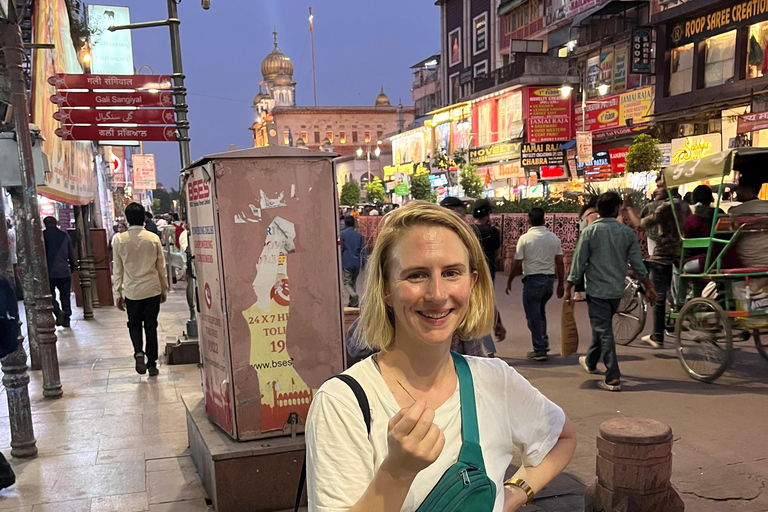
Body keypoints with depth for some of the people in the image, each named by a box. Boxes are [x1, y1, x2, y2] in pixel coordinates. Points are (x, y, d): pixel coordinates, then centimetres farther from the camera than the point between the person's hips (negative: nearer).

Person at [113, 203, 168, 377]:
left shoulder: (119, 240, -5)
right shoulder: (153, 238, -4)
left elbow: (117, 270, 0)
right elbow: (161, 267, 2)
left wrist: (118, 294, 8)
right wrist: (164, 289, 14)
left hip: (131, 291, 0)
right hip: (153, 290, 0)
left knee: (134, 324, 17)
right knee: (151, 326, 9)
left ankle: (139, 352, -7)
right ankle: (152, 364, 12)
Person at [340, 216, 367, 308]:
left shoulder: (343, 234, -6)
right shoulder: (359, 235, 7)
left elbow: (341, 249, -8)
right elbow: (362, 250, 7)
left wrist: (339, 263, -1)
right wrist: (363, 263, 13)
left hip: (347, 263, -4)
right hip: (357, 263, 5)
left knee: (347, 283, 0)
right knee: (353, 282, 16)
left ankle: (354, 295, -27)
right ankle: (353, 302, 18)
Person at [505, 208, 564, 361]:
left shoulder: (525, 238, -10)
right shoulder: (554, 237, 3)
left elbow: (517, 265, -9)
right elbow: (560, 263, 5)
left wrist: (509, 281, 4)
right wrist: (561, 284, 14)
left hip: (533, 280, -5)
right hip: (550, 279, 5)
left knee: (534, 315, 4)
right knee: (541, 312, 24)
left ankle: (540, 350, 7)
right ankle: (544, 341, 21)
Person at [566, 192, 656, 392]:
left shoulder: (590, 232, -10)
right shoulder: (627, 232, -1)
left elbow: (579, 262, -8)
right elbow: (638, 263, 2)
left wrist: (569, 286, 3)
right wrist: (648, 286, 11)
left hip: (597, 290, -4)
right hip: (617, 290, 5)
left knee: (604, 331, -3)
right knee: (603, 327, 21)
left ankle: (613, 378, -6)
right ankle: (590, 361, 40)